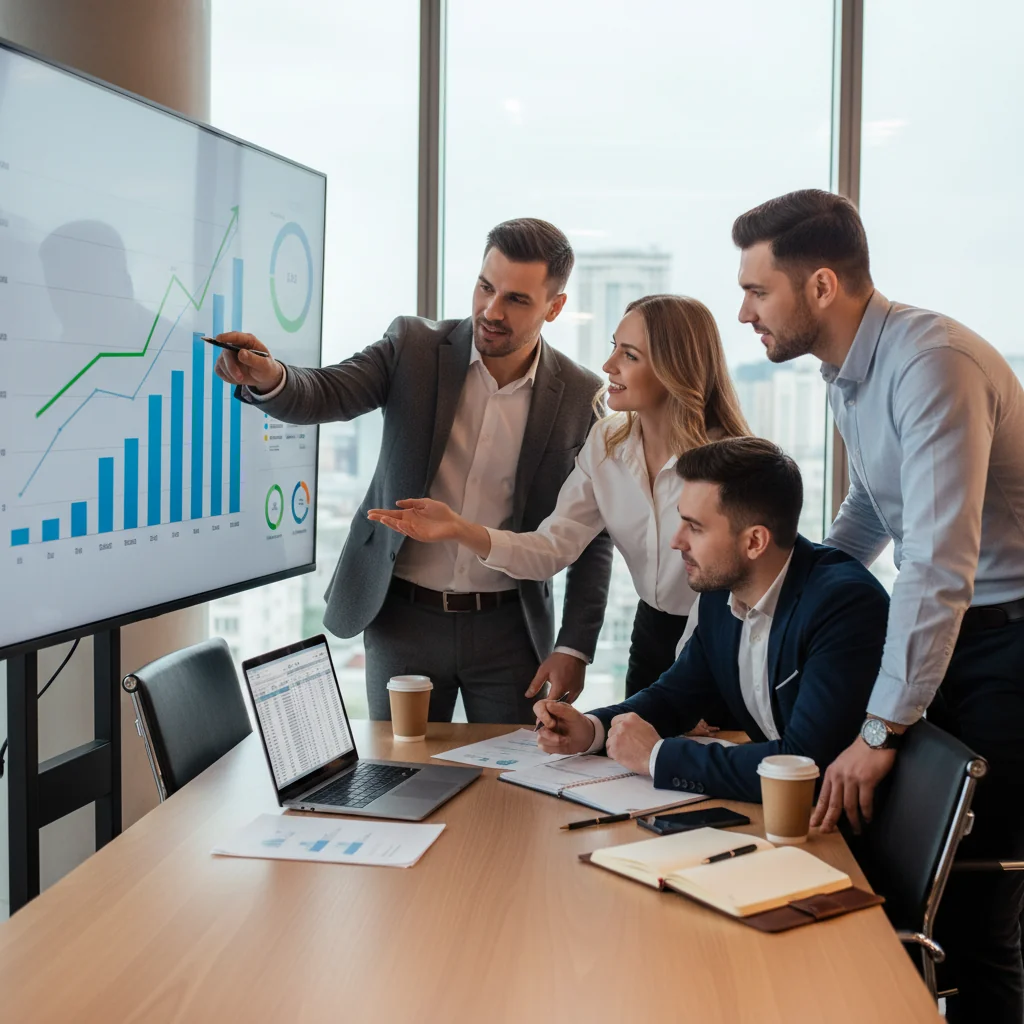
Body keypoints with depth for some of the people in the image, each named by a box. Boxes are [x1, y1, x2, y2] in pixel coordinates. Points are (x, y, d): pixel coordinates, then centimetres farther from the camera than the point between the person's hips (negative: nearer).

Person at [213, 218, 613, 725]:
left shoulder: (581, 397, -6)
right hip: (404, 620, 1)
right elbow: (326, 393, -16)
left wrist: (575, 648, -7)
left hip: (508, 627, 0)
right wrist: (268, 378, -39)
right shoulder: (414, 346, -4)